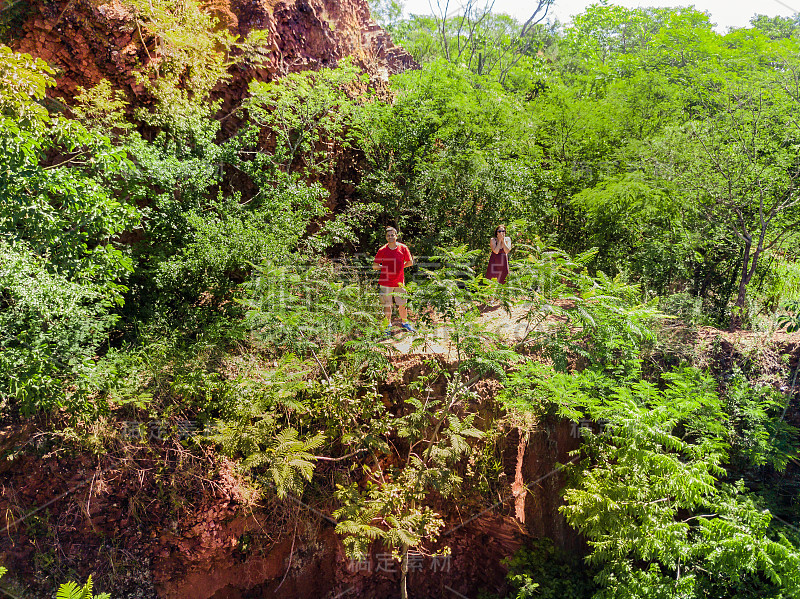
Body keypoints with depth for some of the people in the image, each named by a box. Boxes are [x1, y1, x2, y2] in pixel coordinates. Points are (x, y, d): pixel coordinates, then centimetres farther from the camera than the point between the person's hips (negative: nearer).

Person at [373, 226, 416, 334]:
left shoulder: (403, 248, 0)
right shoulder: (382, 250, -3)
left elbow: (410, 262, 10)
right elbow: (374, 266, 3)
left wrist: (400, 267, 5)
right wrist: (383, 267, -7)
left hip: (399, 282, 1)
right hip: (386, 282, -1)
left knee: (402, 304, 8)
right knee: (387, 305, 5)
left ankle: (404, 322, 28)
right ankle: (388, 325, 19)